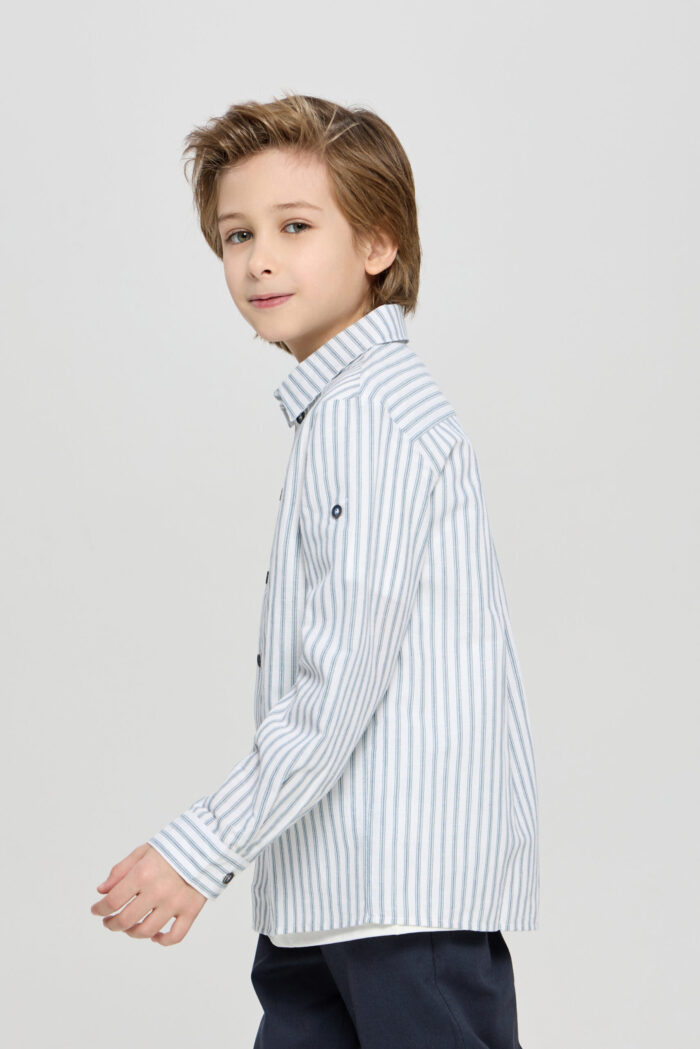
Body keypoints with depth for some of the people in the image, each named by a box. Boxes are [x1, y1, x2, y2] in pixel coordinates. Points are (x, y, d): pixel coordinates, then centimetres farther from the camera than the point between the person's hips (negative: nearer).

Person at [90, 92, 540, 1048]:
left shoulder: (373, 414, -14)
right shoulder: (346, 407, 18)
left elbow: (345, 676, -20)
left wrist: (202, 848, -16)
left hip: (410, 890, -10)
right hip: (333, 886, 10)